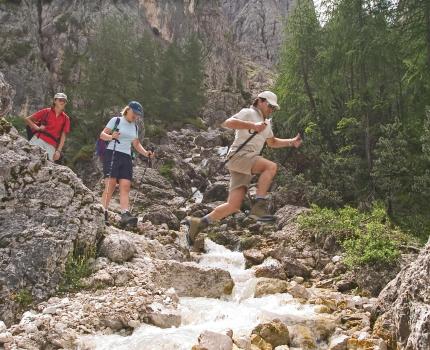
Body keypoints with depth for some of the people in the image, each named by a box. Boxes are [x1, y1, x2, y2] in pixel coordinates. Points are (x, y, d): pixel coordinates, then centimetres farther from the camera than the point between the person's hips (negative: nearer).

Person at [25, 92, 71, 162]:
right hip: (39, 139, -1)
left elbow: (63, 136, 10)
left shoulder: (66, 119, 14)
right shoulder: (46, 111, 11)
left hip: (51, 145, 1)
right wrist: (37, 128, -2)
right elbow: (27, 119, 13)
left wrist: (59, 151, 0)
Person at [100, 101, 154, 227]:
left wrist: (146, 153, 8)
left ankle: (125, 215, -21)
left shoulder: (134, 127, 20)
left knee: (125, 186, -10)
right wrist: (111, 136, -22)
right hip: (112, 154, -5)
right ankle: (103, 213, -13)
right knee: (110, 185, -15)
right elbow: (102, 135, 0)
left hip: (126, 158, 5)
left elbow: (136, 144, 25)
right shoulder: (116, 120, 4)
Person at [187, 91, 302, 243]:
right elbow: (227, 123, -15)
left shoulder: (266, 123, 27)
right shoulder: (248, 113, 0)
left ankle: (200, 223, 4)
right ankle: (258, 206, -28)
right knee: (271, 166, -28)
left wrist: (291, 142, 26)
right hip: (238, 155, -8)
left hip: (248, 164, 8)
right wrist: (252, 125, -22)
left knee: (233, 206, -3)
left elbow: (272, 142, 40)